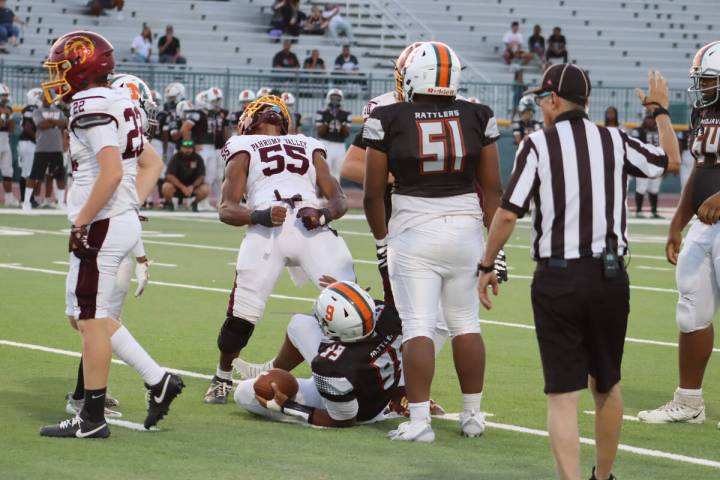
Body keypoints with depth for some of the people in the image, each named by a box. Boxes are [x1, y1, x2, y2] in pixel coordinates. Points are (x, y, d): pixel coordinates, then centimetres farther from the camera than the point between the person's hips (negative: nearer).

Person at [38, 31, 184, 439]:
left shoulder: (92, 107, -15)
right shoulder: (120, 105, 15)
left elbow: (111, 172, -25)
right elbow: (153, 164, 22)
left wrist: (82, 223, -19)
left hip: (101, 225, -10)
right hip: (124, 222, 10)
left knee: (92, 318, -3)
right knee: (89, 315, 17)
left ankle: (92, 419, 1)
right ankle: (158, 381, 14)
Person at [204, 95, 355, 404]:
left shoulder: (308, 147, 35)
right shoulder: (244, 148, 26)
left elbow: (339, 200, 23)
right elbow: (227, 210, 12)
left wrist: (324, 213, -3)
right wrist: (260, 216, -10)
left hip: (313, 228, 2)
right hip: (267, 228, -2)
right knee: (243, 312, -7)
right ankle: (222, 379, 18)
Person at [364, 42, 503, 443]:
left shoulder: (390, 121, -7)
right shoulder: (477, 118, 0)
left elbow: (373, 194, 0)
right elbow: (492, 188, 3)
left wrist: (382, 240, 14)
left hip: (413, 232, -3)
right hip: (466, 229, 3)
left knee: (418, 326, -2)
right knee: (466, 323, 14)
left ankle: (419, 420, -7)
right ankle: (473, 416, 20)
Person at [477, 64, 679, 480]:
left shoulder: (538, 145, -5)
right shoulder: (614, 142, 4)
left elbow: (509, 213, -10)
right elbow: (672, 162, 21)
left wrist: (487, 266, 3)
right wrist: (661, 110, 35)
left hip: (558, 278, -3)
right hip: (610, 276, 3)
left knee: (563, 393, -2)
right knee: (607, 385, 20)